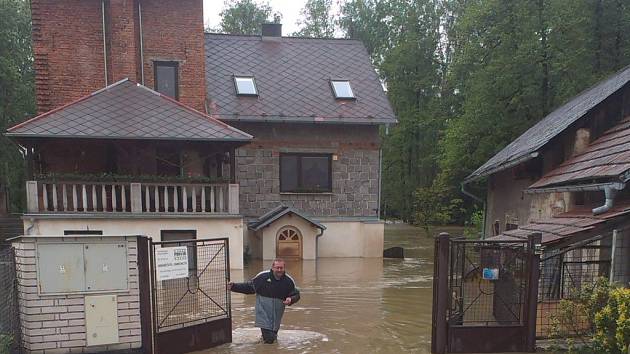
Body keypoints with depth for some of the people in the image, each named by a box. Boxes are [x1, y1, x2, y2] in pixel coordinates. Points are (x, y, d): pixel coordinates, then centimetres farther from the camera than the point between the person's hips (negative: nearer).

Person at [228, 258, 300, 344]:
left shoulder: (288, 280, -5)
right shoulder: (263, 276, -10)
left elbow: (296, 295, 4)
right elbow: (248, 287, 0)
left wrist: (290, 299, -18)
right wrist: (234, 286, -8)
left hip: (277, 311, 3)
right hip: (264, 310, -2)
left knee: (273, 337, 14)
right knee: (269, 339, -7)